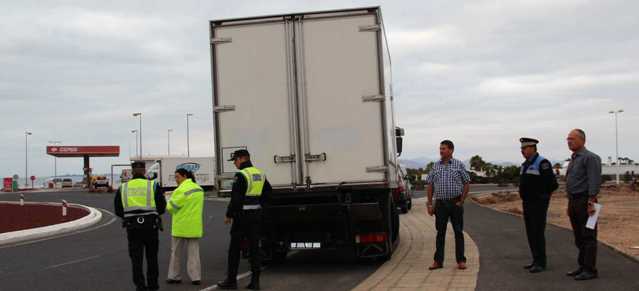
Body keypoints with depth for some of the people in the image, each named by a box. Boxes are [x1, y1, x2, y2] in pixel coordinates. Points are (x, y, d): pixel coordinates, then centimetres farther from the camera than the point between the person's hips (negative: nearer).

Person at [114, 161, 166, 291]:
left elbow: (118, 211, 4)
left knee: (136, 258, 7)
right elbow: (161, 208, -3)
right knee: (152, 257, 14)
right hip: (150, 226, -1)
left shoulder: (123, 188, 3)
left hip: (132, 227, 1)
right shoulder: (153, 186, -3)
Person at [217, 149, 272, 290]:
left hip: (242, 215, -7)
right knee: (254, 247, 8)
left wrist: (229, 215, -10)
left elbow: (236, 198, -17)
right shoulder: (260, 174, 11)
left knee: (234, 248, 3)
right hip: (256, 214, 7)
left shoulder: (241, 175, -14)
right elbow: (267, 191, 20)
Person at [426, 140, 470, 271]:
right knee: (440, 232, 6)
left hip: (455, 203, -2)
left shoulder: (459, 165, 0)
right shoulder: (435, 166, 8)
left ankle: (461, 261, 10)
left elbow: (466, 184, 0)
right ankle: (438, 261, 11)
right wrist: (430, 203, 3)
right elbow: (430, 185, 10)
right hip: (440, 203, 2)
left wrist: (461, 201, -7)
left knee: (458, 232, 2)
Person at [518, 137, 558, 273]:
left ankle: (541, 263, -2)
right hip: (527, 203, 9)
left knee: (538, 233, -8)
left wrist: (541, 195, -9)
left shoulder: (542, 163, -13)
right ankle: (536, 260, 19)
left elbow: (552, 183, -17)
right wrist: (524, 195, 13)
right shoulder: (525, 164, 14)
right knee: (530, 233, 11)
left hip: (538, 204, -9)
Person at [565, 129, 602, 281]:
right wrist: (570, 204, 20)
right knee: (579, 238, 13)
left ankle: (590, 270, -2)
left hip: (585, 201, -9)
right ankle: (582, 267, 21)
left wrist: (591, 202, -22)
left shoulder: (590, 157, -10)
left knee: (588, 237, -5)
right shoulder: (573, 159, 18)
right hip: (573, 201, 9)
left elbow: (594, 181, -17)